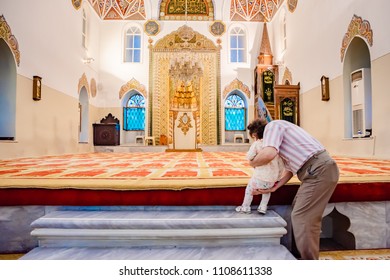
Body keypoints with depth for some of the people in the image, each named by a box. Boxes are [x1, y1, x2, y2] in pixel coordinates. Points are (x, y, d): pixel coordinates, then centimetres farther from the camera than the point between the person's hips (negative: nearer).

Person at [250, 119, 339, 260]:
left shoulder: (272, 126, -5)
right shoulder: (281, 136, 25)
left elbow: (268, 154, -26)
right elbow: (290, 169, 25)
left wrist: (252, 163, -5)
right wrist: (274, 187, 17)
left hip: (319, 170, -11)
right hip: (319, 169, 11)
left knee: (302, 217, -4)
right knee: (298, 211, 21)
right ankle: (299, 251, 35)